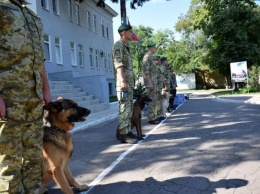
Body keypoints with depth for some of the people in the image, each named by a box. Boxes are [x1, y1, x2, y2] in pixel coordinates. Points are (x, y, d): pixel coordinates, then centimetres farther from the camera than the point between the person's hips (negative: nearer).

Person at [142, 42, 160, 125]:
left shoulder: (151, 58, 20)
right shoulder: (147, 57, -11)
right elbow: (146, 71, -19)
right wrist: (149, 83, -23)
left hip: (154, 82, 10)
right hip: (150, 82, -10)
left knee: (154, 100, 11)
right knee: (151, 101, -7)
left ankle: (153, 117, 17)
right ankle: (150, 119, -2)